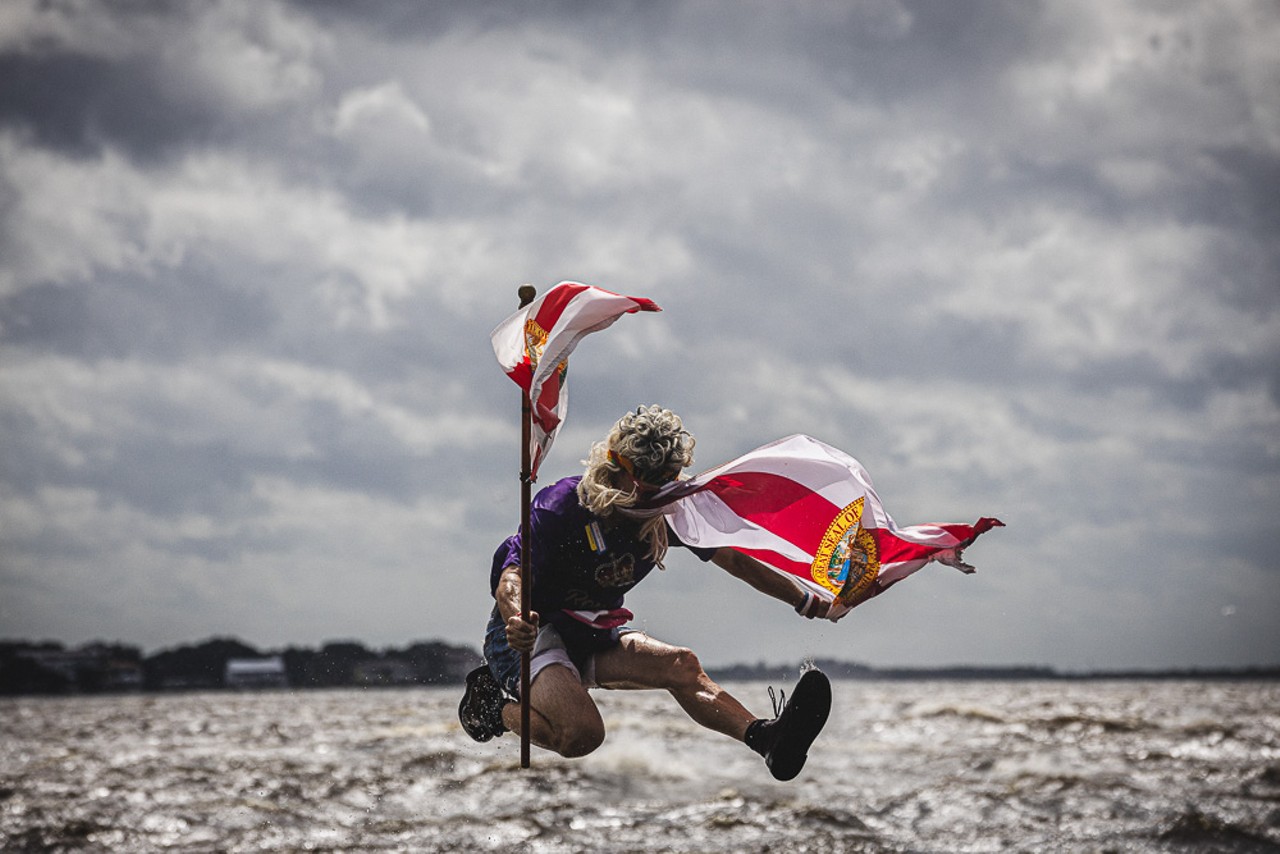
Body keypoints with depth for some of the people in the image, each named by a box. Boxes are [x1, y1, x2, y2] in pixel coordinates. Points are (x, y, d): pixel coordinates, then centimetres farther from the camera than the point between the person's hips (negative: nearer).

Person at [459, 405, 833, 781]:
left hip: (595, 636, 6)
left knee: (681, 666, -20)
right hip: (528, 632, -6)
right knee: (581, 735, -30)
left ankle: (764, 737, -37)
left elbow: (733, 560, 9)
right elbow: (512, 579, -32)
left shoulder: (668, 513, -3)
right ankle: (495, 705, -4)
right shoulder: (561, 504, -22)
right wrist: (518, 619, -56)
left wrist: (806, 602, 7)